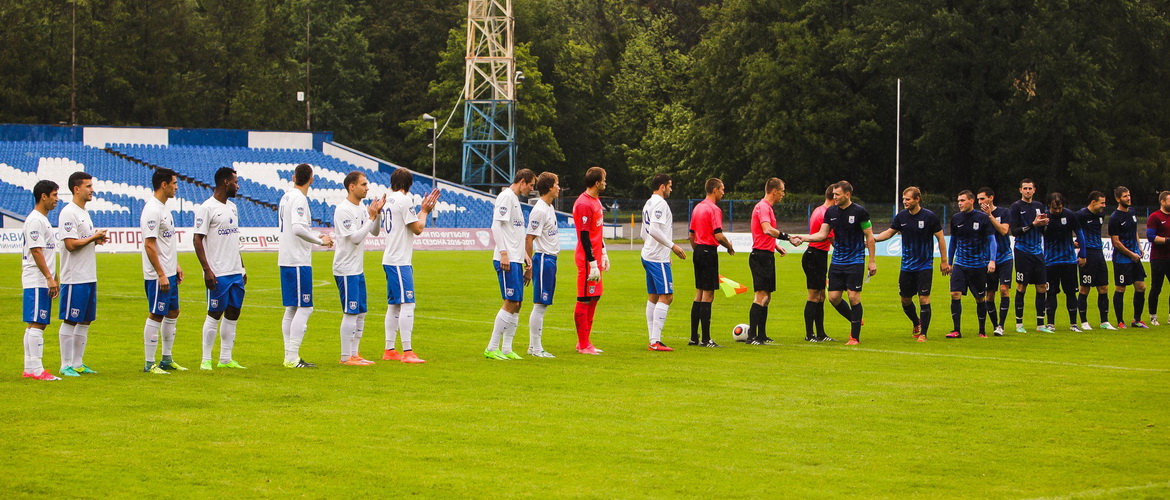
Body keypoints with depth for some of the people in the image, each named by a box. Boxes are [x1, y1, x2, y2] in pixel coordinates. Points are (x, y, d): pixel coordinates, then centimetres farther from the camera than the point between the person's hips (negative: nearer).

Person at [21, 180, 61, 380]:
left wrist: (54, 279, 23)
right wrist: (49, 278, -21)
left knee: (36, 324, 10)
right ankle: (36, 370, -12)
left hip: (42, 282, 10)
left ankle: (30, 368, 13)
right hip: (37, 282, -10)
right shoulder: (35, 220, -13)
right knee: (36, 324, -11)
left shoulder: (43, 220, 19)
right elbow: (36, 251, -19)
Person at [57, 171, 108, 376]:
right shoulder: (68, 213, -13)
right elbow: (71, 244, -21)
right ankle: (66, 365, 0)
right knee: (70, 321, -4)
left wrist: (97, 240, 3)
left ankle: (78, 363, 17)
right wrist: (94, 237, -12)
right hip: (75, 279, -10)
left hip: (89, 277, 10)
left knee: (85, 321, 11)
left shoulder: (84, 212, 16)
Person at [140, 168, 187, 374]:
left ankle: (167, 360, 23)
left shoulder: (164, 208, 13)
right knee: (156, 316, -5)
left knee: (172, 313, 15)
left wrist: (176, 265, 20)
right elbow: (149, 245, -21)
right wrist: (161, 275, -22)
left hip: (169, 274, 10)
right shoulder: (152, 210, -18)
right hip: (158, 275, -10)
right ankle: (149, 364, 0)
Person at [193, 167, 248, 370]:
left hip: (235, 272, 8)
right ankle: (206, 360, 4)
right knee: (214, 315, -4)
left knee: (233, 313, 8)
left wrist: (242, 268, 19)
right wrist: (207, 270, -19)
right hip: (218, 274, -8)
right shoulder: (207, 208, -10)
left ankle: (225, 359, 15)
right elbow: (197, 240, -13)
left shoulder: (232, 207, 15)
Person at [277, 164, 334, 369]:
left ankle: (290, 356, 16)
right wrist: (320, 240, -15)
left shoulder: (286, 197, 14)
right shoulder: (299, 199, -14)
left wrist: (318, 236, 20)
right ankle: (293, 358, -9)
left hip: (286, 260, 10)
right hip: (298, 261, -10)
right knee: (304, 309, -7)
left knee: (292, 309, 13)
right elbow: (298, 228, -26)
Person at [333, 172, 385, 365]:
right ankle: (346, 357, -2)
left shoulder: (362, 209, 12)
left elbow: (375, 232, 15)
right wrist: (371, 217, -18)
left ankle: (354, 354, 18)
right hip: (346, 270, -9)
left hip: (358, 269, 9)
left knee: (361, 313, 11)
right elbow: (355, 238, -20)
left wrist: (378, 213, -1)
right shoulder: (343, 210, -15)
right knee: (351, 313, -7)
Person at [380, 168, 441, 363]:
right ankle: (407, 352, -15)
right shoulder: (404, 200, -11)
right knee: (407, 304, -11)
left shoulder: (389, 201, 15)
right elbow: (417, 228, -11)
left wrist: (424, 210, 16)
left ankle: (389, 350, 16)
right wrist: (424, 211, 5)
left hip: (390, 260, 9)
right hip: (400, 262, -9)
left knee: (394, 305, 13)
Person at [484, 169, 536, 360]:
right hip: (507, 260, -10)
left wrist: (524, 254, 22)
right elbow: (496, 226, -16)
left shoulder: (516, 199, 20)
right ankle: (492, 348, -8)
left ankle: (506, 349, 10)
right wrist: (503, 253, -21)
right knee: (511, 303, -11)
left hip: (516, 260, 10)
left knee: (517, 303, 8)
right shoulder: (506, 197, -9)